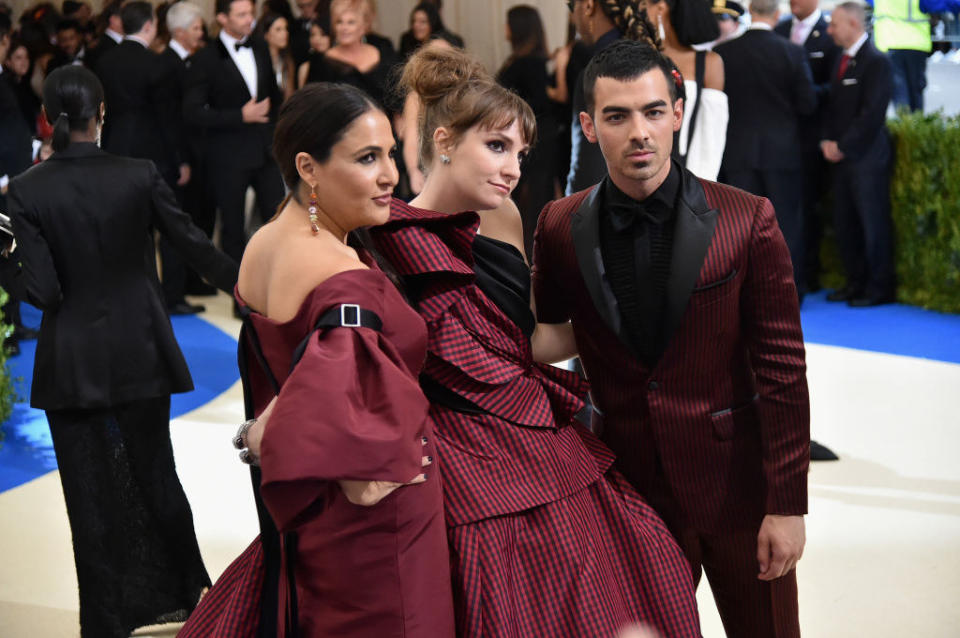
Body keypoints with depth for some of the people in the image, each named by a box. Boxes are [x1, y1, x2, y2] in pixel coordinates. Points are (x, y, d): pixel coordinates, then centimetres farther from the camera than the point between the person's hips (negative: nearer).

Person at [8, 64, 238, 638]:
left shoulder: (28, 190, -11)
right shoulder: (140, 176, -9)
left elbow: (43, 290, -14)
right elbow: (194, 245, 0)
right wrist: (244, 283, 16)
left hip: (71, 363, -1)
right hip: (140, 354, 1)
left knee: (90, 494, 9)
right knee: (156, 476, 19)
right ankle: (187, 591, 33)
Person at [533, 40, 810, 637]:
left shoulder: (747, 221, -10)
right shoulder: (561, 228, -3)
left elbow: (782, 369, -8)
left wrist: (788, 504, -9)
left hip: (736, 486, -2)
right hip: (628, 484, 2)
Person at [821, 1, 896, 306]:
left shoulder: (876, 62, -12)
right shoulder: (842, 61, 14)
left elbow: (872, 114, -16)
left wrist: (843, 147, -14)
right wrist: (827, 140, 2)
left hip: (866, 157, -8)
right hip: (842, 156, 8)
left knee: (874, 224, -2)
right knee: (844, 224, 10)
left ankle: (880, 288, 7)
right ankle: (856, 282, 20)